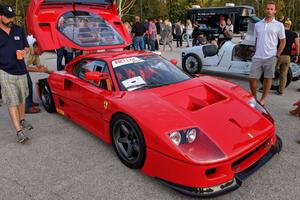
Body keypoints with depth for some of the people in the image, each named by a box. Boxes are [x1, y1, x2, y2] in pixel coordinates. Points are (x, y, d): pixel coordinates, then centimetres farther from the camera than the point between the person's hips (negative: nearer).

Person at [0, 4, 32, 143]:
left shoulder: (19, 30, 6)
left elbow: (26, 47, 15)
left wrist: (23, 52, -7)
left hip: (21, 71, 4)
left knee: (22, 99, 17)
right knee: (12, 102, -7)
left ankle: (22, 120, 37)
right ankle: (19, 132, -7)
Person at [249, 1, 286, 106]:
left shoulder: (279, 25, 3)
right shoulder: (258, 24, 11)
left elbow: (283, 41, 6)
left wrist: (277, 55, -2)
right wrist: (256, 53, 10)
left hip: (270, 57, -2)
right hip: (257, 57, 3)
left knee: (268, 78, 3)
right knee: (252, 78, 0)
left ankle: (263, 99, 17)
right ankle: (254, 97, 19)